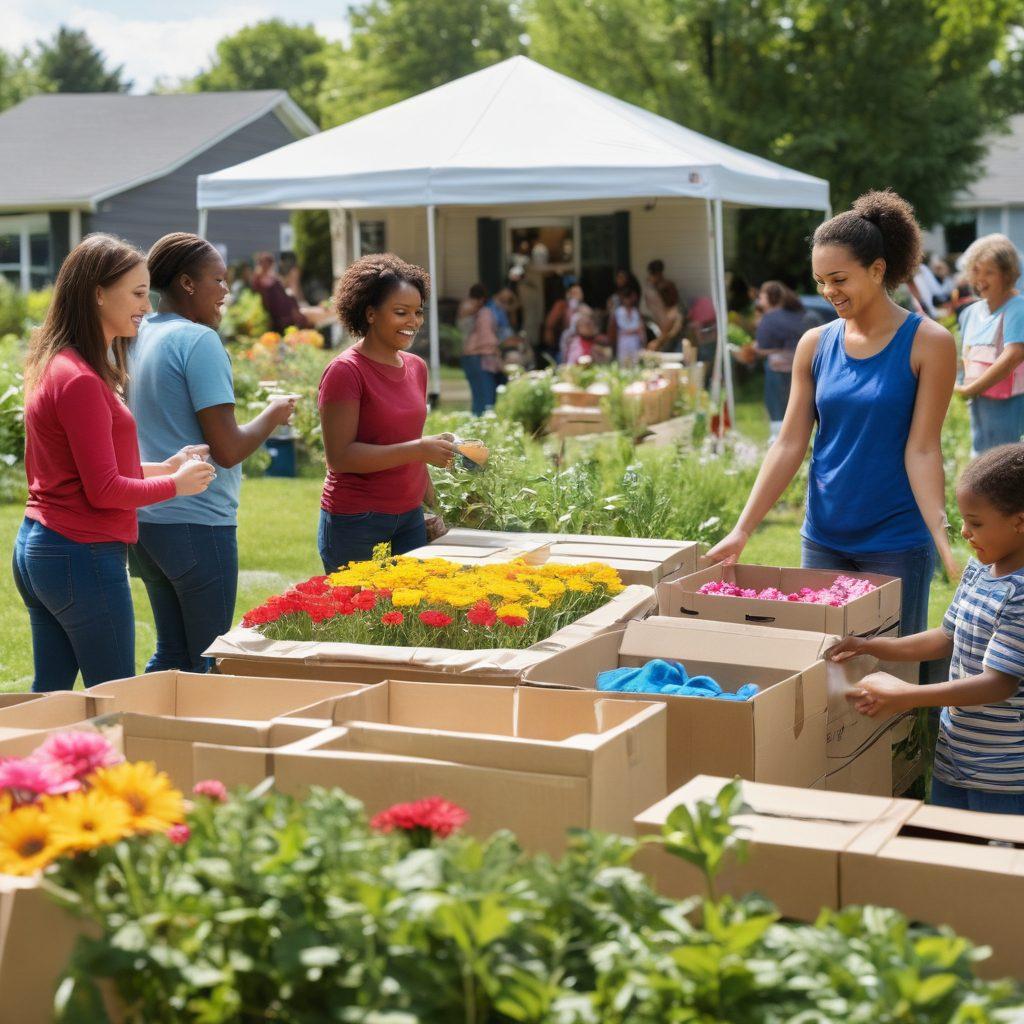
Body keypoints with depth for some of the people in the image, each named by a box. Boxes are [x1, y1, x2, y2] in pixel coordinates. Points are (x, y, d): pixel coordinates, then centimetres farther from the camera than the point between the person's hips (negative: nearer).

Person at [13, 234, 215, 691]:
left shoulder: (52, 366, 11)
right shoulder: (81, 380, -19)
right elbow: (104, 491, -18)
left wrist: (159, 468, 12)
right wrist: (176, 484, -4)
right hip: (82, 555, -10)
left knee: (49, 695, 14)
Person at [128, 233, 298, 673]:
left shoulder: (137, 336, 10)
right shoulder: (199, 340, -15)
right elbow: (228, 450, -18)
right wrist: (274, 414, -2)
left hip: (145, 518, 8)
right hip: (196, 523, -8)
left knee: (172, 653, 17)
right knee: (211, 660, 4)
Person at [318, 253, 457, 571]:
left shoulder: (416, 367, 10)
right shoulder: (345, 371, -12)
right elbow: (340, 456, -18)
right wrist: (419, 449, -22)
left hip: (410, 519, 7)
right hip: (356, 522, -6)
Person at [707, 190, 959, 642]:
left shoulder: (927, 343, -8)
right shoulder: (815, 345, 3)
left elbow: (921, 449, -11)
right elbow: (789, 444, 2)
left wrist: (945, 539, -21)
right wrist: (742, 530, -3)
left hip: (897, 543, -4)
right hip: (823, 538, 4)